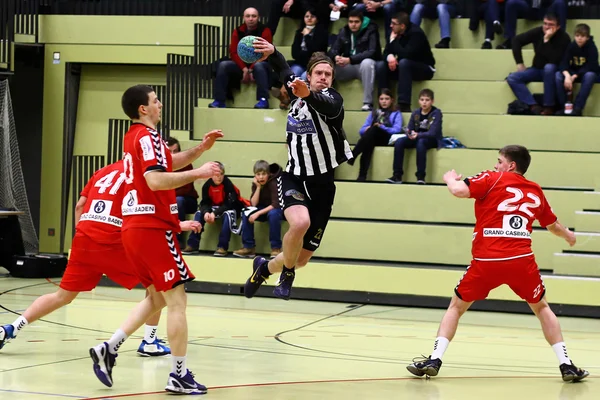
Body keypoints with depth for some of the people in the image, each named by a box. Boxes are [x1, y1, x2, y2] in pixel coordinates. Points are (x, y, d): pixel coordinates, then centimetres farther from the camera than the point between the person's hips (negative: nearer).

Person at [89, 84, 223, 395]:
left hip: (134, 228, 10)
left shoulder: (134, 136, 16)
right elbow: (155, 180, -25)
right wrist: (198, 173, -18)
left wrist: (200, 149, 19)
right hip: (153, 228, -9)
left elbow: (166, 163, 29)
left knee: (157, 297, 18)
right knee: (176, 299, -5)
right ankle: (179, 375, -4)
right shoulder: (148, 136, -12)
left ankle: (109, 349, 9)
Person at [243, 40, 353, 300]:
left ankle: (264, 268, 38)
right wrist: (271, 52, 5)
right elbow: (284, 70, 25)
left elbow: (325, 106, -37)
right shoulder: (297, 90, 4)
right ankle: (287, 273, -7)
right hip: (293, 179, 1)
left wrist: (307, 95, -59)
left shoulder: (333, 99, -10)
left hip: (322, 185, -1)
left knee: (301, 259, 4)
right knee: (300, 222, -34)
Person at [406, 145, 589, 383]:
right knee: (542, 308, 23)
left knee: (456, 307, 15)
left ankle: (434, 359, 1)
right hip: (522, 260, 2)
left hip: (486, 261, -2)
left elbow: (459, 190, -9)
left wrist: (450, 178, 14)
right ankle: (566, 365, 14)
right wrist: (568, 236, 56)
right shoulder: (535, 191, 18)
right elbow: (553, 226, 33)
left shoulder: (492, 179, 6)